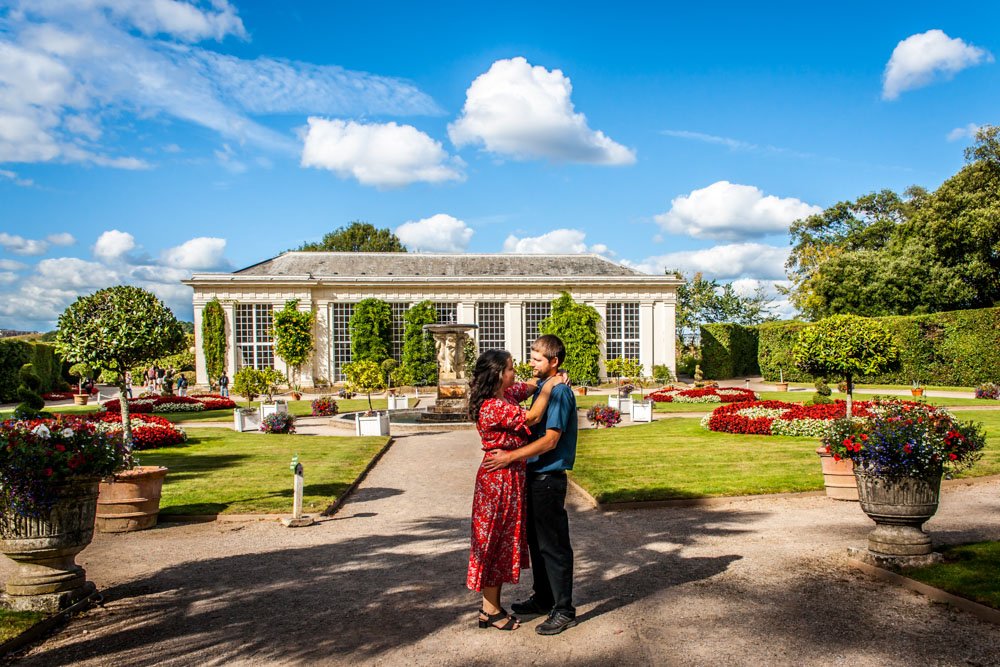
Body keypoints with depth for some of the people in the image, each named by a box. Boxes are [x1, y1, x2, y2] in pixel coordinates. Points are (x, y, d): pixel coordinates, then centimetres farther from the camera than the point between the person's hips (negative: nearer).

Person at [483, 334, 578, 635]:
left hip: (549, 477, -10)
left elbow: (550, 440, -24)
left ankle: (564, 610, 10)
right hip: (535, 475, 10)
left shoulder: (560, 392, -18)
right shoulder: (542, 387, 12)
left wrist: (511, 457, -25)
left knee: (554, 545, -1)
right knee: (536, 540, 19)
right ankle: (542, 598, 33)